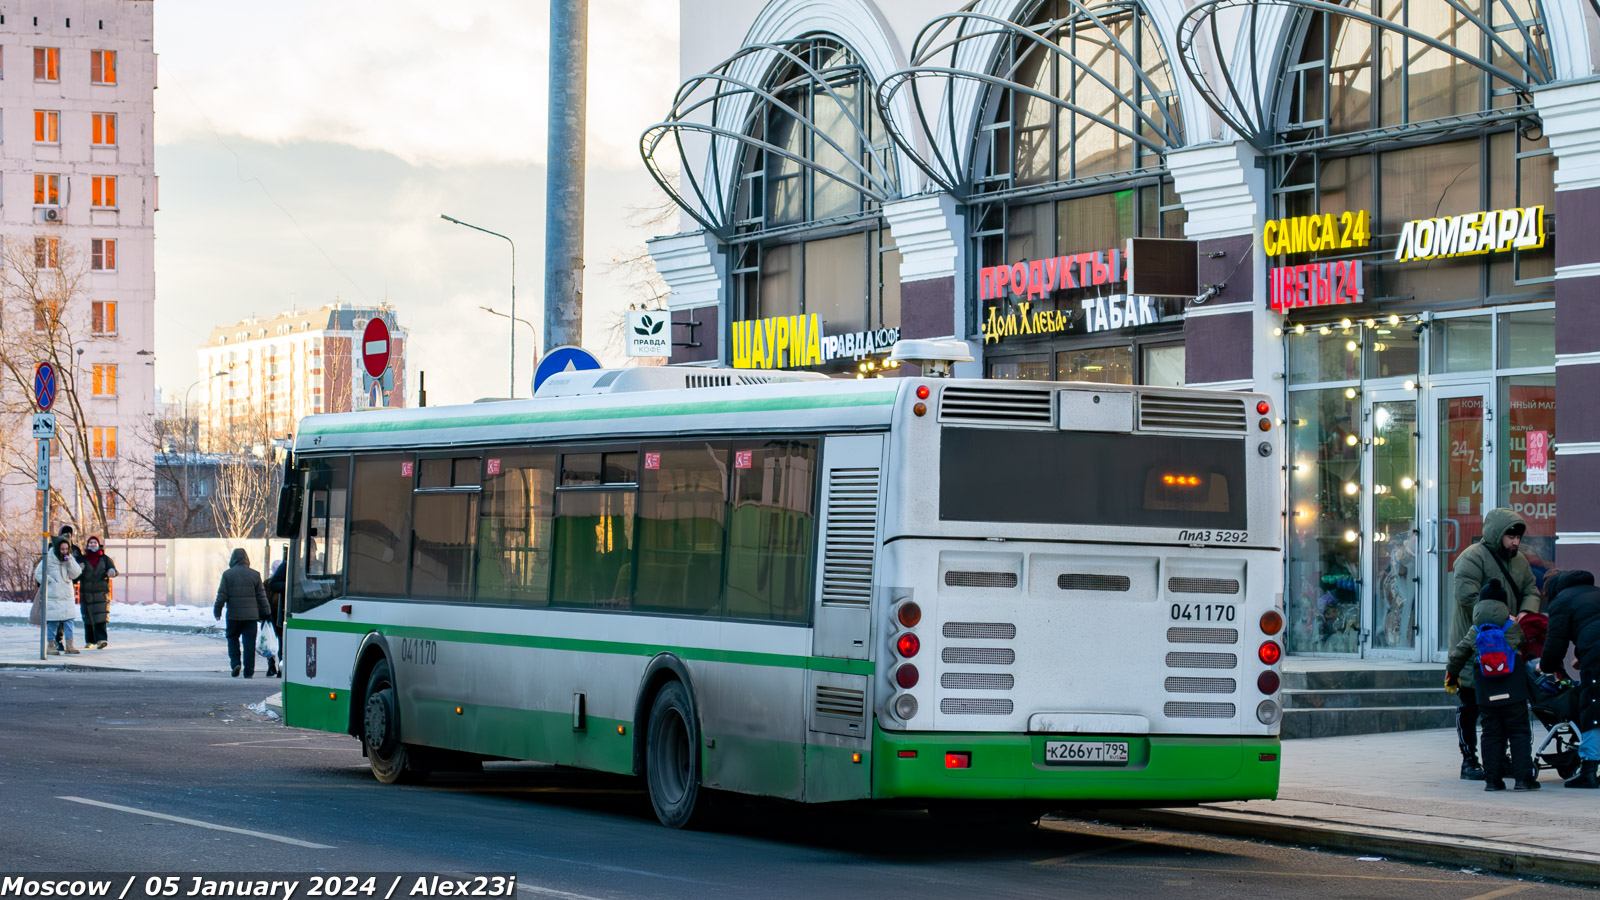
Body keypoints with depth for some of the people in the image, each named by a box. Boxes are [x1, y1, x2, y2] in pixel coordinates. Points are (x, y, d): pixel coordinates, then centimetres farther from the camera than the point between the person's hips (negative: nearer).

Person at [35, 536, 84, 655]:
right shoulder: (48, 559, -5)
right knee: (52, 621, -4)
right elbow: (38, 574, -2)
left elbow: (75, 574, -1)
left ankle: (69, 645, 0)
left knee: (69, 620, -1)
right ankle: (50, 646, 2)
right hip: (52, 596, -4)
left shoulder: (69, 559, 9)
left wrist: (69, 561, -12)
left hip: (67, 596, 4)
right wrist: (50, 582, -8)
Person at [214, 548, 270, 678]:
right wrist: (265, 613, 13)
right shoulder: (255, 575, 3)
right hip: (251, 615, 1)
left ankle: (235, 663, -2)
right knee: (249, 642, 3)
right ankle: (249, 671, 1)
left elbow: (222, 595, -3)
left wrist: (217, 611, 7)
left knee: (232, 638, 15)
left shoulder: (227, 574, -3)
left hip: (234, 614, -1)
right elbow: (261, 596, 6)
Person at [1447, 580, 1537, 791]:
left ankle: (1492, 779, 5)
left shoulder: (1474, 633, 6)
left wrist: (1451, 676, 29)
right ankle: (1524, 778, -2)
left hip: (1486, 694, 2)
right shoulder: (1514, 628, 2)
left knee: (1492, 735, 8)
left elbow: (1457, 656, 13)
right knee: (1519, 733, 3)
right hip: (1513, 692, -2)